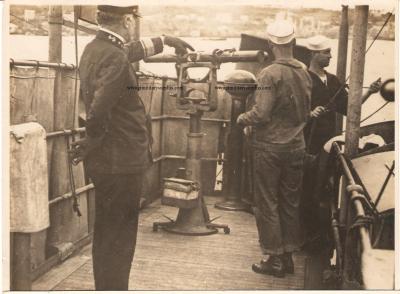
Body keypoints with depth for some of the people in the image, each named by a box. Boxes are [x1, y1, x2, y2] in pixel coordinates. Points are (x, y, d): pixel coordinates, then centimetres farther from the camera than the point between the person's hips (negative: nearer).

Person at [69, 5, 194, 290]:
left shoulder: (95, 48, 9)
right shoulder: (116, 59, -21)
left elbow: (131, 50, 30)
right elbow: (99, 111, -31)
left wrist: (165, 40, 38)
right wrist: (89, 145, -14)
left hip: (107, 161, 10)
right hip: (121, 163, -10)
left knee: (106, 235, 20)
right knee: (118, 240, 2)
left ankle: (104, 286, 34)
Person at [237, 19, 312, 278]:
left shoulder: (270, 74, -14)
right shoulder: (304, 73, 4)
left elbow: (260, 114, -19)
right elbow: (306, 113, 12)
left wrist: (242, 119, 0)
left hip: (270, 147, -6)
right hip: (296, 147, 6)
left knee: (267, 203, 5)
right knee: (290, 203, 14)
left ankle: (275, 260, 12)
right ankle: (288, 257, 23)